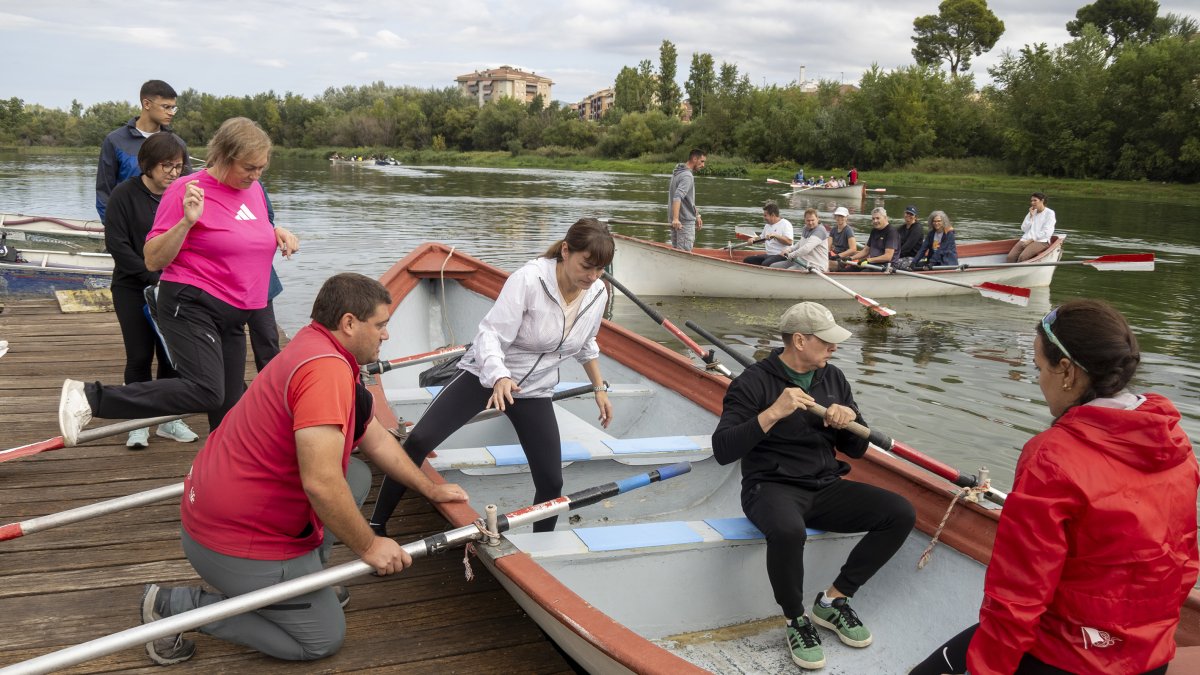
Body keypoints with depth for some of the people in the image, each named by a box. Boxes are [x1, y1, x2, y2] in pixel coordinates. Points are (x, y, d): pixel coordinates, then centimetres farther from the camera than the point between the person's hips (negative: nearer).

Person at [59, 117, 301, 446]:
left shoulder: (252, 188, 10)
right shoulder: (188, 190, -11)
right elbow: (153, 260, -12)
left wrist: (277, 233, 7)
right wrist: (187, 221, -27)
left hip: (232, 317, 7)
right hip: (191, 307, -7)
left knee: (228, 408, 9)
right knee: (206, 393, -24)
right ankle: (90, 397, -17)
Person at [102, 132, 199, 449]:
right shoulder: (125, 194, -8)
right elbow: (116, 244, -11)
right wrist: (153, 278, -15)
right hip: (133, 289, -3)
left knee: (171, 355, 4)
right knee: (140, 356, -1)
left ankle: (168, 420, 16)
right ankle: (139, 424, 10)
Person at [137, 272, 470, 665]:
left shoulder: (319, 349, 6)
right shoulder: (326, 368, -26)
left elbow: (375, 439, 15)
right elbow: (320, 483, -33)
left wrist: (430, 489, 18)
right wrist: (368, 547, -19)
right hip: (237, 540, -10)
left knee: (356, 476, 15)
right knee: (324, 638, 5)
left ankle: (302, 579, 16)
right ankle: (176, 606, 4)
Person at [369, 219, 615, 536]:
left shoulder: (598, 293, -7)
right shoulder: (529, 279, -26)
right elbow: (491, 334, -29)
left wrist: (600, 389, 19)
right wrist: (499, 378, -46)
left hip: (534, 390, 4)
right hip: (486, 373, -4)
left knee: (551, 481, -3)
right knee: (419, 440, -17)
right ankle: (376, 526, 0)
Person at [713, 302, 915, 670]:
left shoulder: (833, 378, 9)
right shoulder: (754, 383, -10)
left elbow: (857, 450, 14)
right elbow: (722, 451, -19)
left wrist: (851, 419, -9)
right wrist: (773, 413, -27)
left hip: (825, 488, 6)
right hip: (772, 488, -6)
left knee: (901, 513, -14)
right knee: (788, 530, -40)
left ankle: (833, 601, 1)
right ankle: (796, 620, -9)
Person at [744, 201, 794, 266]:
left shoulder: (785, 224, -8)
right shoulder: (767, 225, 18)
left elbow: (789, 242, -21)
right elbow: (761, 237, 33)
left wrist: (775, 236, -26)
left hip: (781, 256, -9)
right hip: (768, 255, 9)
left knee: (765, 264, -36)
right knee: (747, 260, -5)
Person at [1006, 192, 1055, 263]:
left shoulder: (1049, 213, 3)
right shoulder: (1032, 212, 22)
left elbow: (1047, 233, -8)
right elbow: (1024, 229, 12)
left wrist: (1031, 240, -12)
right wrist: (1031, 216, 4)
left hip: (1040, 241, -6)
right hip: (1026, 239, 6)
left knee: (1022, 257, -33)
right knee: (1011, 257, -22)